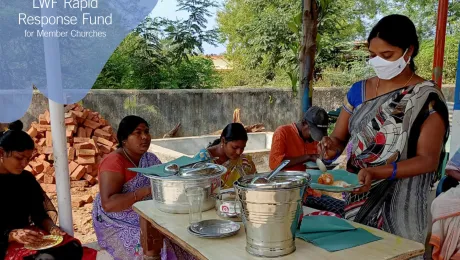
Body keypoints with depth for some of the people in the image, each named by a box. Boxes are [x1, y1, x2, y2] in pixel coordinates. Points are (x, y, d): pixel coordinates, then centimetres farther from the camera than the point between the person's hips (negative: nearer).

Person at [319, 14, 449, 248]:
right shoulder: (359, 90, 4)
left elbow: (428, 159, -13)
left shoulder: (427, 98, -9)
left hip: (400, 205, -4)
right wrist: (332, 147, -15)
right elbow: (339, 137, 8)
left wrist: (377, 172, -26)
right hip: (356, 199, 4)